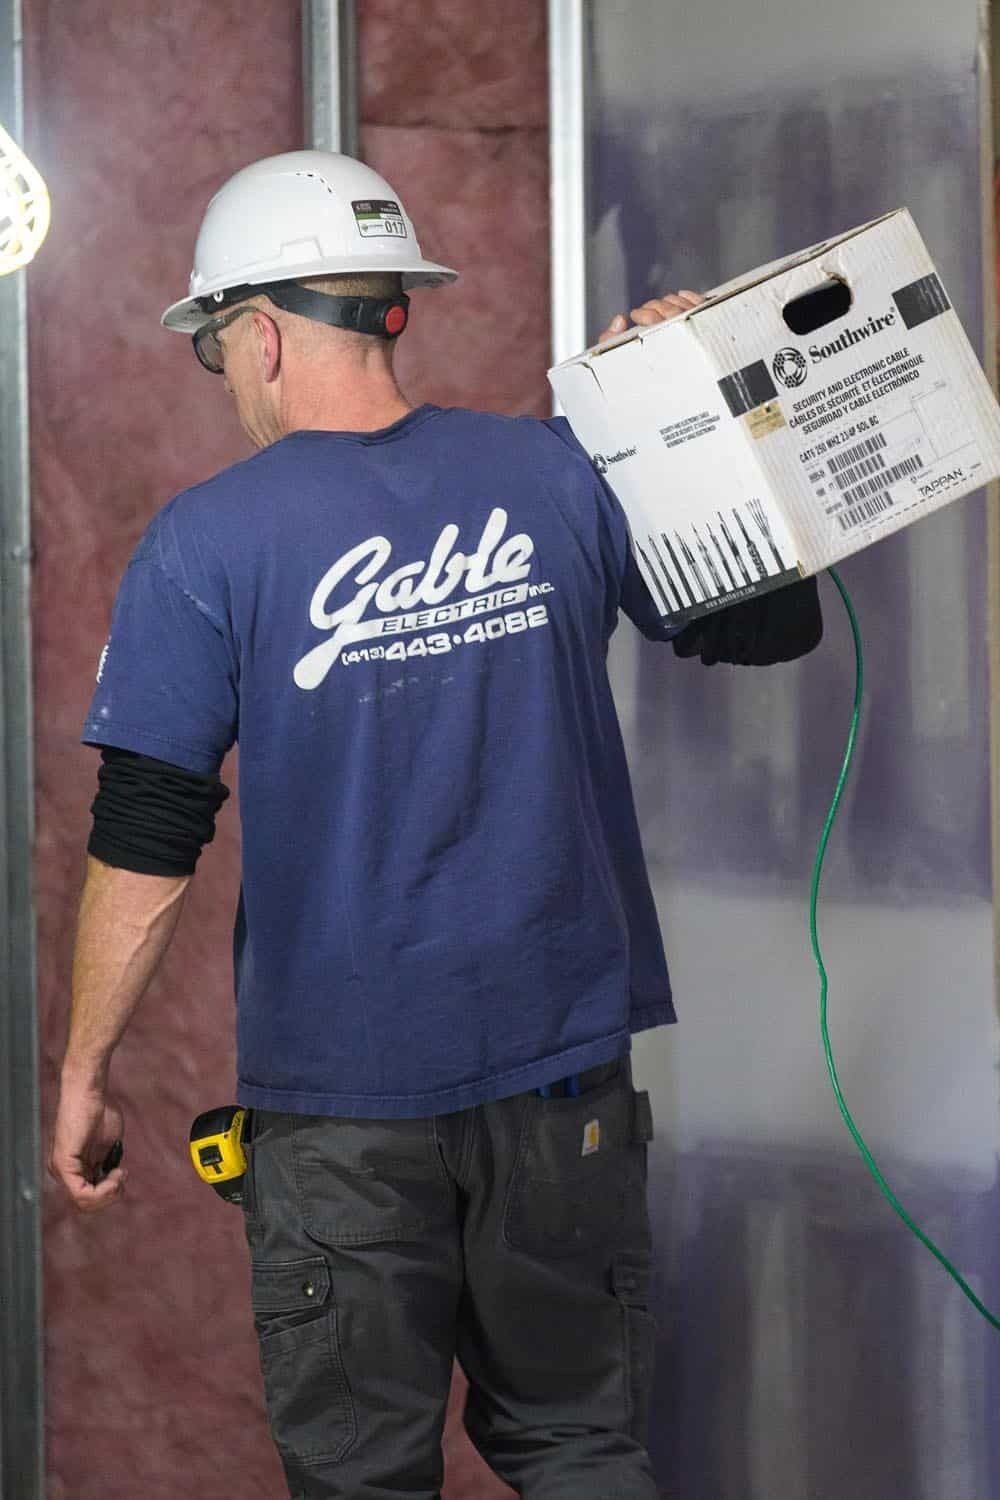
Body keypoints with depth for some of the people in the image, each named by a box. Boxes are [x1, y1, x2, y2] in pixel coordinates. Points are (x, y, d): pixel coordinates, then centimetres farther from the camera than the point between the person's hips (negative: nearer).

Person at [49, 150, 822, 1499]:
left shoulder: (207, 544, -9)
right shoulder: (559, 473, -1)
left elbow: (147, 845, -9)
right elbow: (770, 620, 10)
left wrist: (84, 1070, 2)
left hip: (347, 1087, -3)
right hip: (563, 1055, 3)